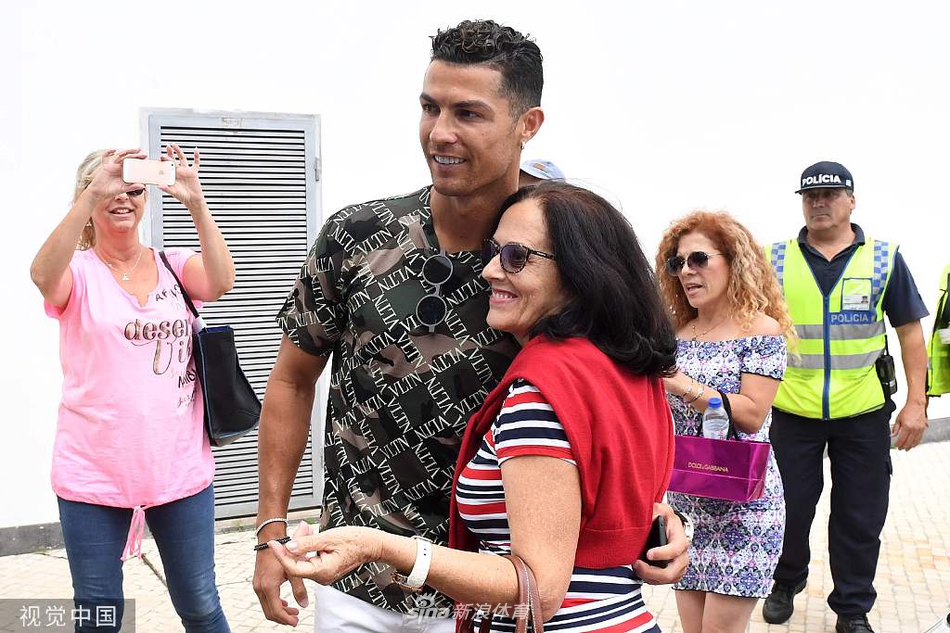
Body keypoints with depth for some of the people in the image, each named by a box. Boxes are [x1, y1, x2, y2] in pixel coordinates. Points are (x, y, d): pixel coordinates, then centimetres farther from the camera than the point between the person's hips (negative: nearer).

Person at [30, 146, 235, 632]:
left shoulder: (174, 265, 4)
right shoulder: (78, 271, -2)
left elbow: (220, 281, -16)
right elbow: (43, 276, -25)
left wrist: (194, 201, -24)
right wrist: (92, 196, -32)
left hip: (180, 469, 1)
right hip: (94, 475, -1)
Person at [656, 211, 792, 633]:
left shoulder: (762, 329, -8)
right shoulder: (678, 333, 8)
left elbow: (752, 415, -17)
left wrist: (680, 382, -24)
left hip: (742, 506, -5)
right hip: (685, 500, 5)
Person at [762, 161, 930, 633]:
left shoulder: (884, 259, 2)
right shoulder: (776, 260, 2)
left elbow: (910, 332, 3)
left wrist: (916, 403, -3)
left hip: (863, 415, 0)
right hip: (792, 413, 0)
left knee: (860, 519, 8)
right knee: (789, 507, 11)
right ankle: (787, 581, 37)